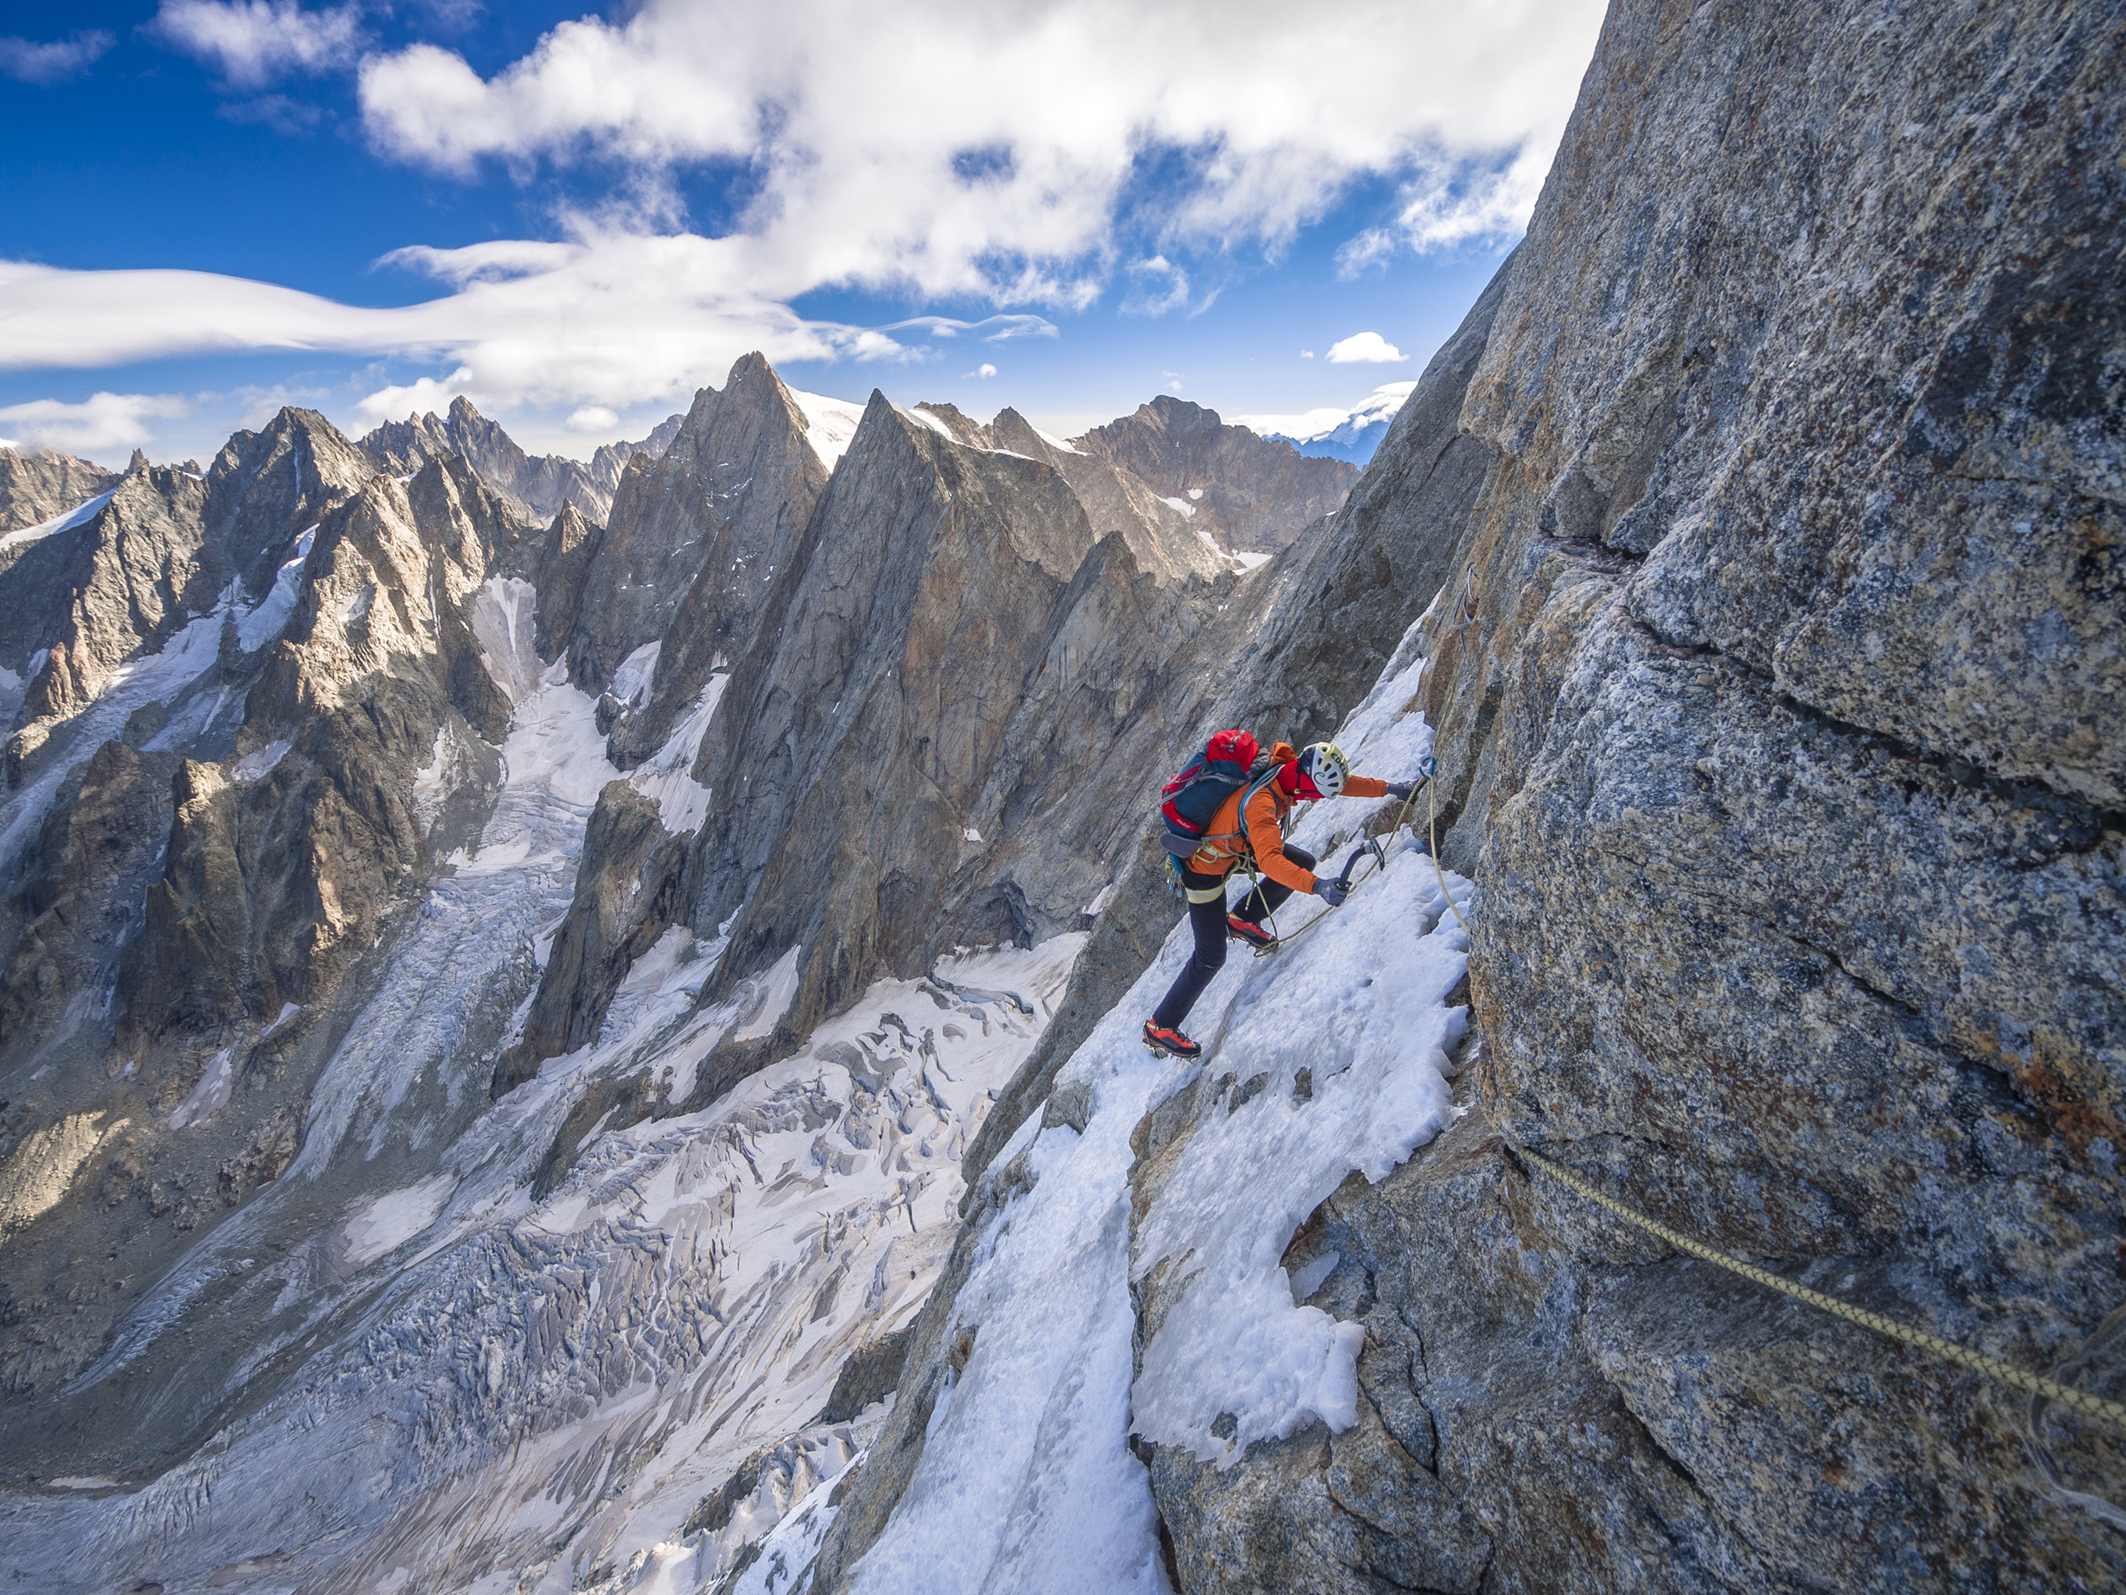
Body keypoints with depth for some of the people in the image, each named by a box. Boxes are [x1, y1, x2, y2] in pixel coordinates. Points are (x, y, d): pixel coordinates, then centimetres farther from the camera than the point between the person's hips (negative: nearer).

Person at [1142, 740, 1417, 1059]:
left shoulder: (1289, 768, -13)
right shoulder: (1260, 802, -39)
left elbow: (1340, 782, 1)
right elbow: (1269, 861, -50)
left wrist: (1387, 788, 0)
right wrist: (1316, 886, -58)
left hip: (1236, 844, 9)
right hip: (1206, 867, -8)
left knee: (1304, 861, 8)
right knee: (1211, 957, -4)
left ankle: (1240, 919, 24)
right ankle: (1159, 1027, 10)